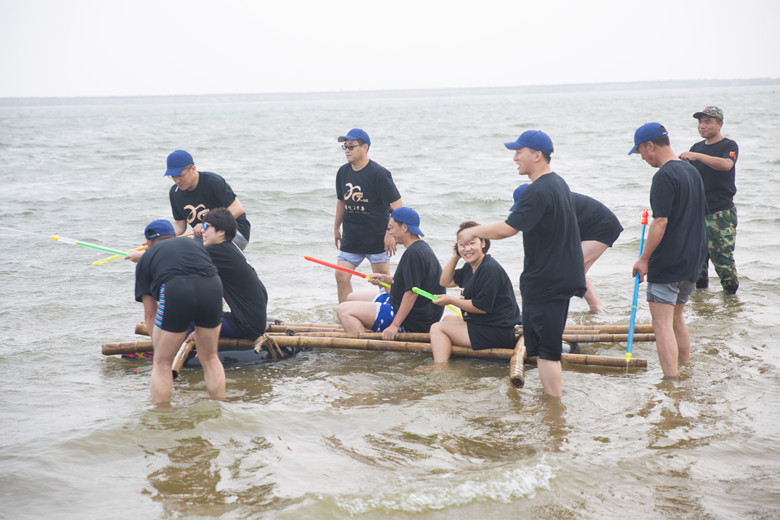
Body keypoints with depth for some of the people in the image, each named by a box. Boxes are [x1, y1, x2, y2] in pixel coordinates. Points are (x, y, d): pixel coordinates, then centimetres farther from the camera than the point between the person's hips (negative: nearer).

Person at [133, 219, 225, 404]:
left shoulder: (146, 258, 28)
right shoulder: (195, 243, 36)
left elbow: (149, 314, 24)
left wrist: (159, 348, 35)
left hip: (175, 292, -3)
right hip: (212, 287, 3)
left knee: (162, 363, 13)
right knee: (210, 359, 22)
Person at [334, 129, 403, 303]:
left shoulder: (379, 173, -13)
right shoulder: (343, 172, 7)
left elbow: (397, 204, -13)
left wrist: (390, 233, -17)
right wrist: (336, 227, 23)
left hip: (377, 238, -6)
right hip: (351, 239, 6)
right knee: (341, 277, -2)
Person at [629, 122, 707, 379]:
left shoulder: (664, 176, -16)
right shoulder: (692, 172, 13)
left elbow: (660, 223, -21)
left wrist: (644, 258, -14)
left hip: (668, 261, -9)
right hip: (693, 260, 9)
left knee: (662, 322, -9)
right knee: (676, 318, 21)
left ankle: (672, 382, -14)